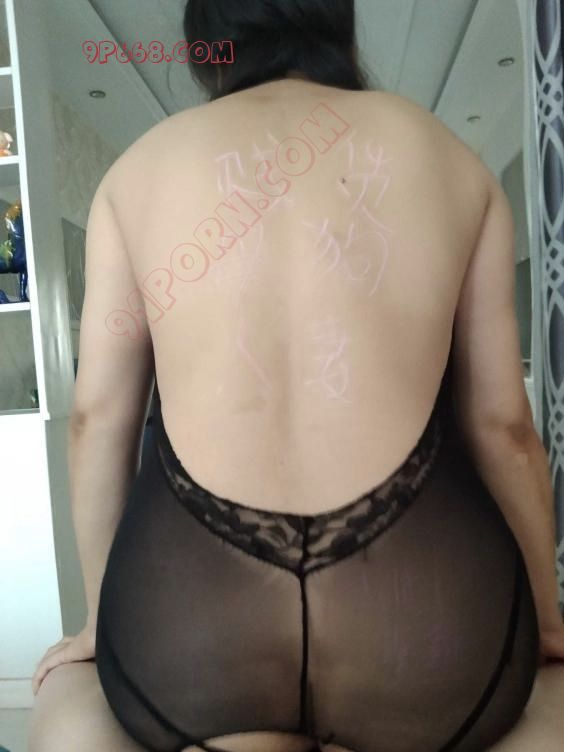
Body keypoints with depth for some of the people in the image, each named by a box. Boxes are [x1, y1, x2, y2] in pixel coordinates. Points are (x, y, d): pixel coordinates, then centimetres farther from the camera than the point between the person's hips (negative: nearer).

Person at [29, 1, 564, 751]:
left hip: (183, 618, 1)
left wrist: (102, 623, 19)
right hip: (425, 610, 1)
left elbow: (98, 418, 6)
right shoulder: (448, 155, 9)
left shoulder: (138, 167, 9)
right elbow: (501, 423, 7)